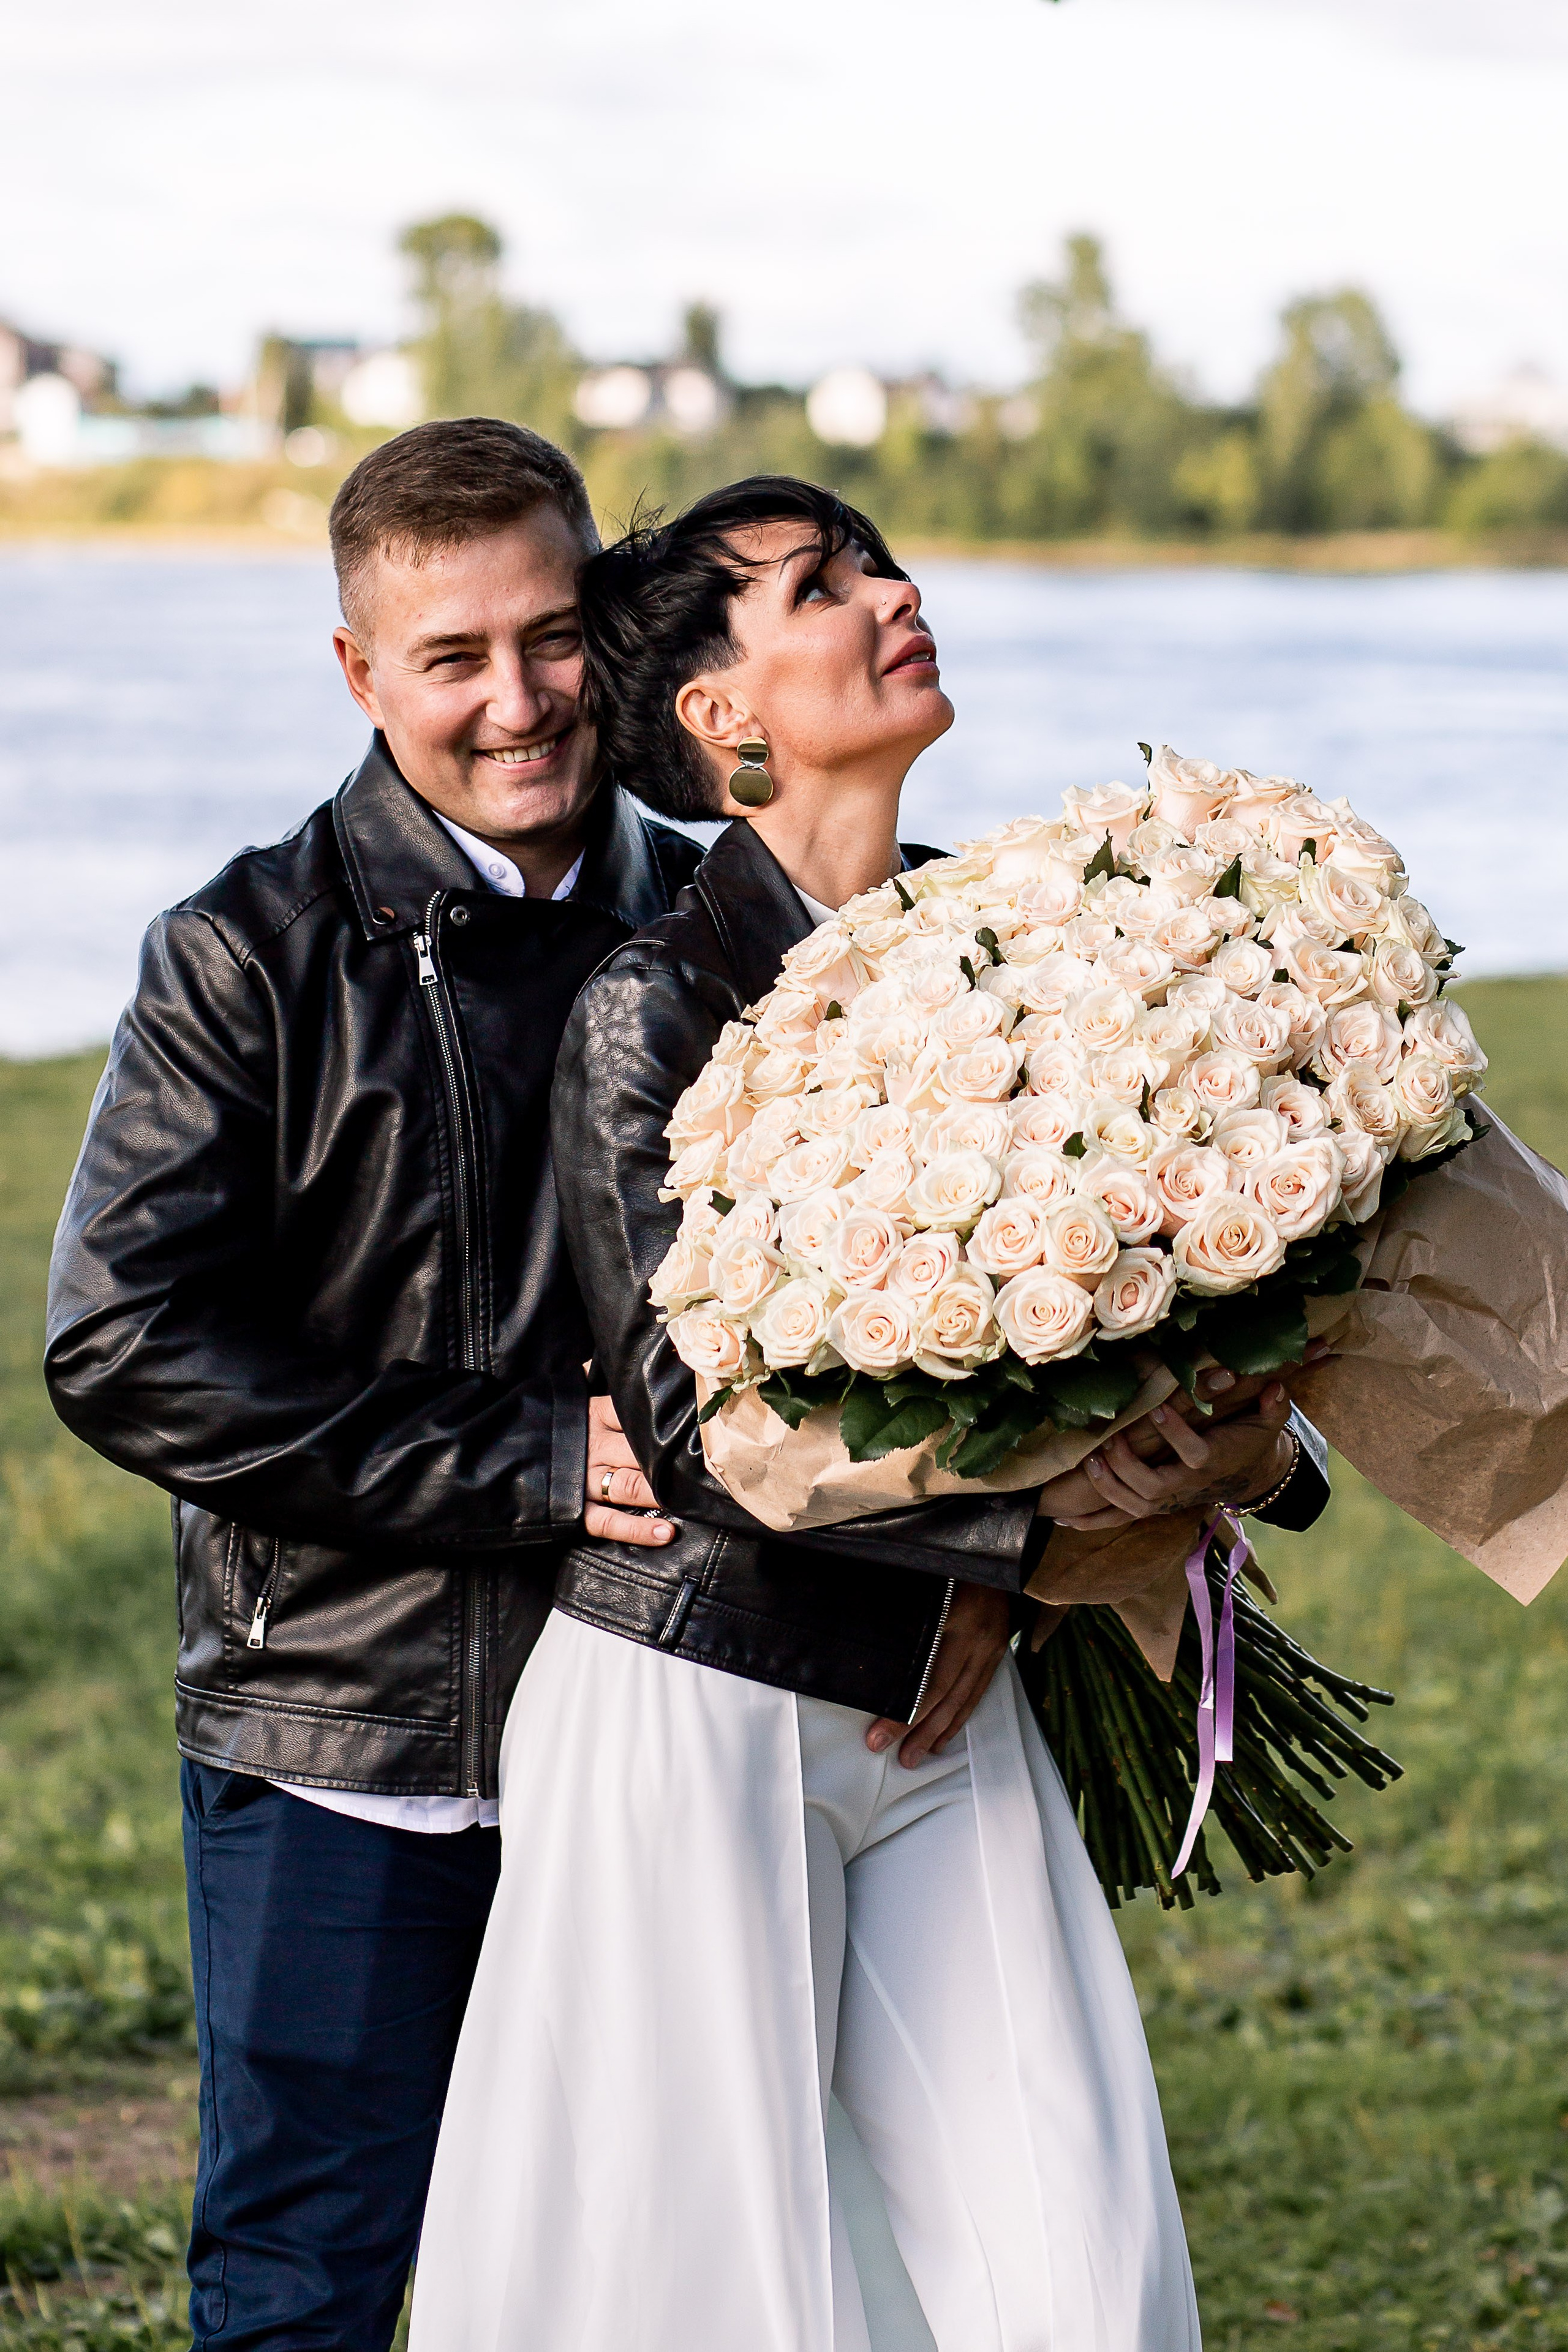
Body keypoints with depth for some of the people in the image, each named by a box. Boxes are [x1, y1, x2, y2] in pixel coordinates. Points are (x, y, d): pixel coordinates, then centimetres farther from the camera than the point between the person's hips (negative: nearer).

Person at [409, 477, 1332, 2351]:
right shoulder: (654, 1004, -12)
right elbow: (700, 1429, -19)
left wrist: (1257, 1454, -9)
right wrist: (1023, 1504, -22)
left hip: (947, 1704, 5)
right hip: (699, 1708, -5)